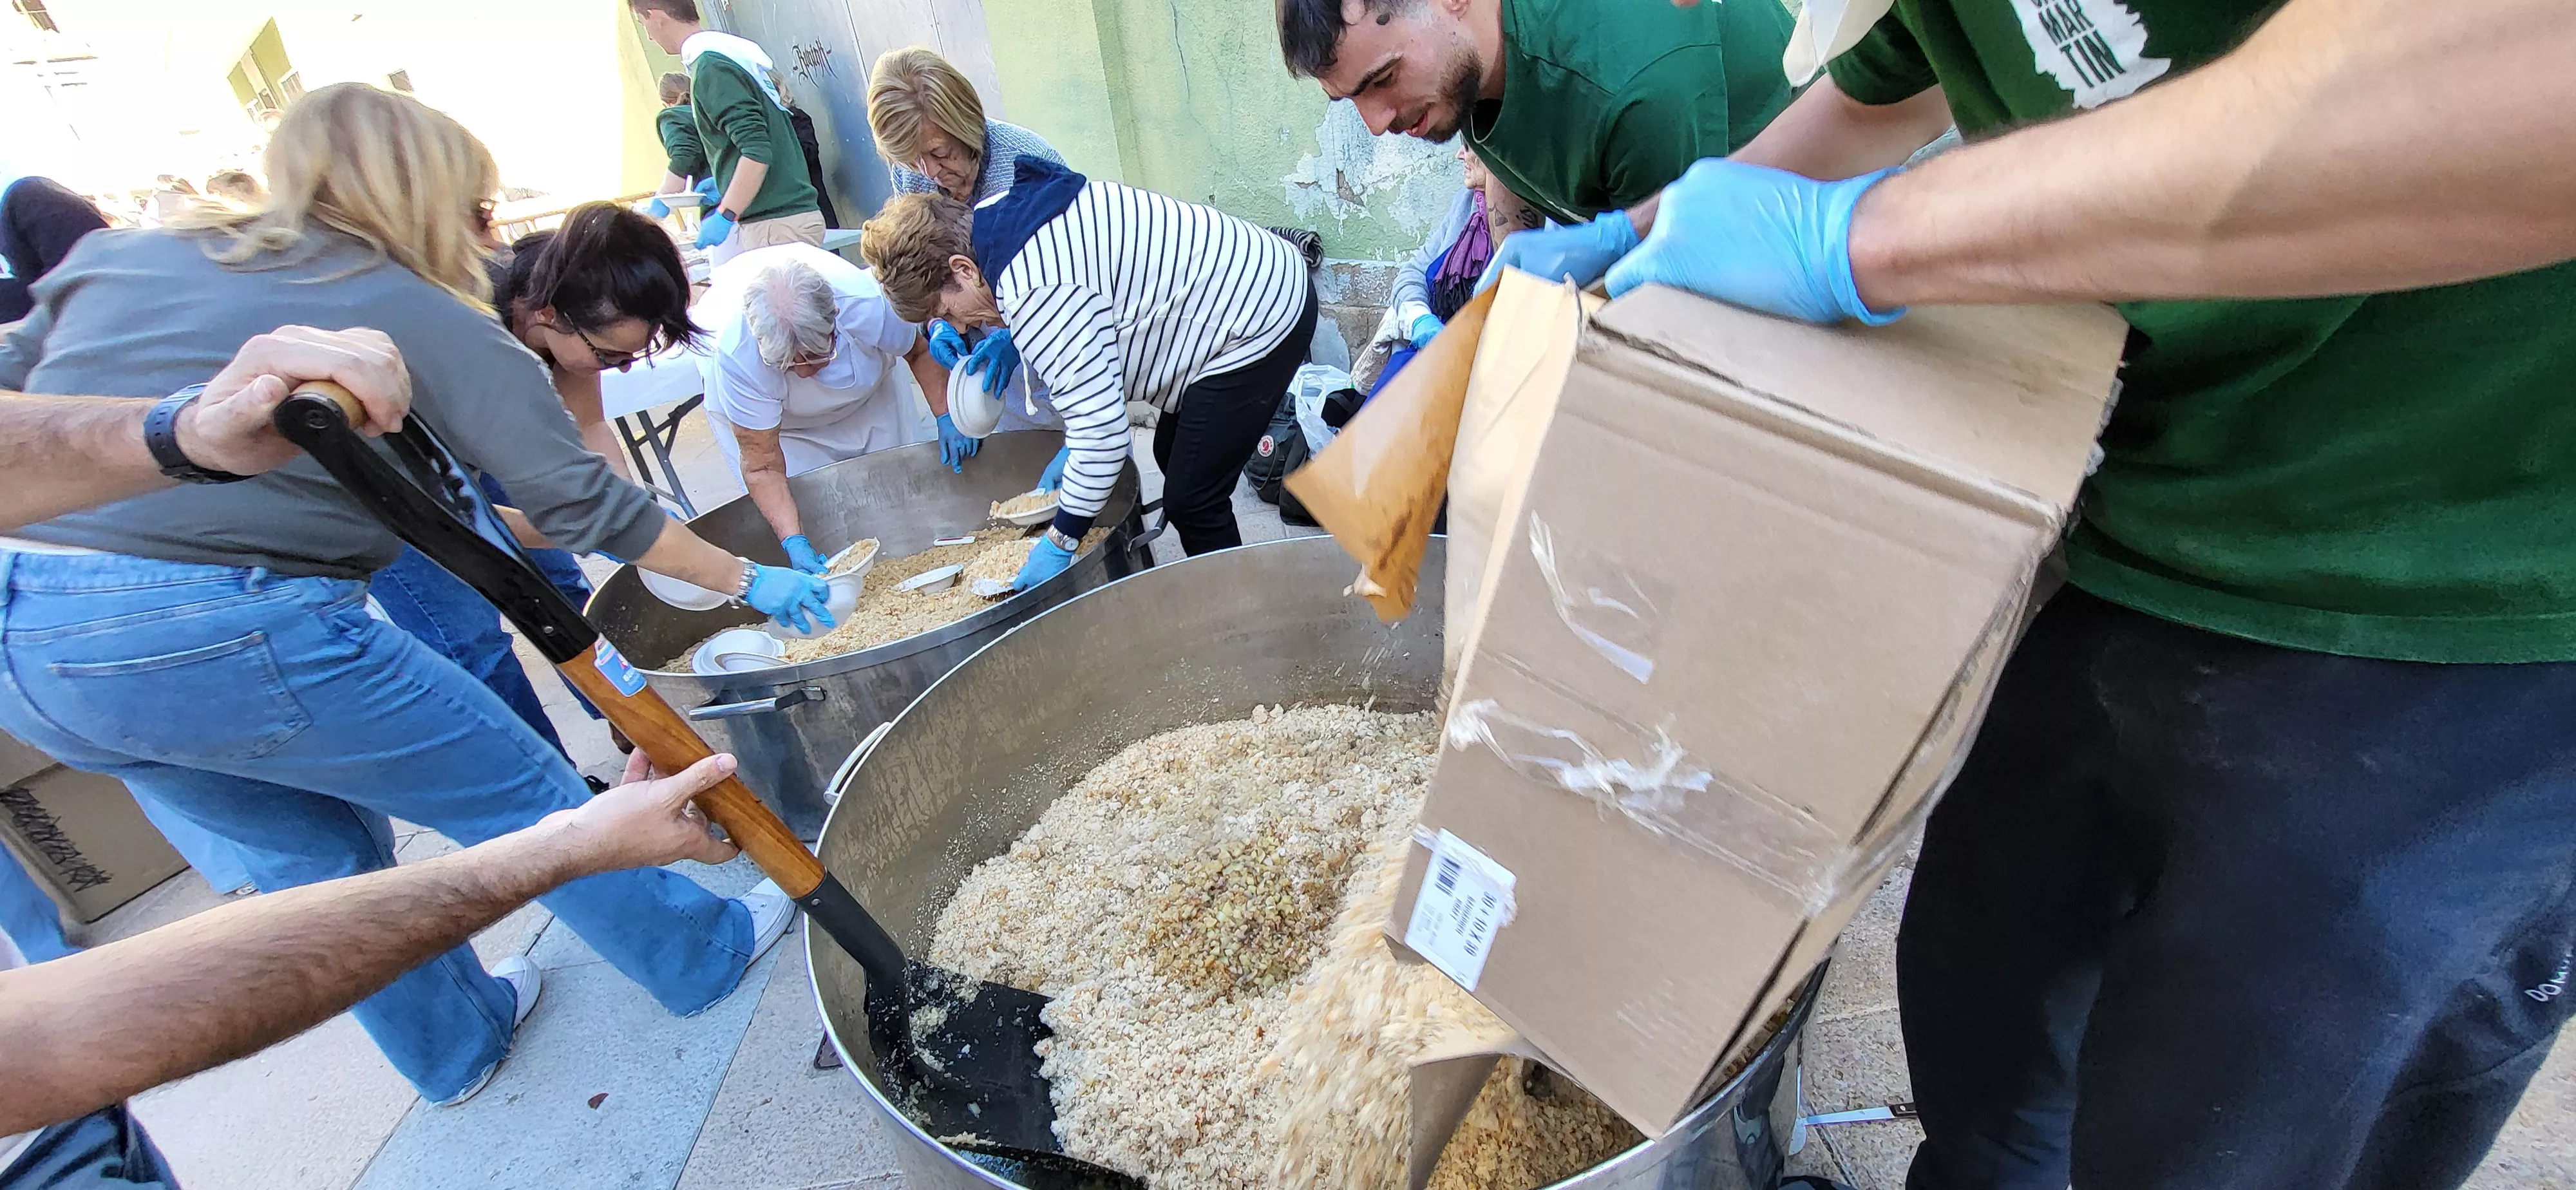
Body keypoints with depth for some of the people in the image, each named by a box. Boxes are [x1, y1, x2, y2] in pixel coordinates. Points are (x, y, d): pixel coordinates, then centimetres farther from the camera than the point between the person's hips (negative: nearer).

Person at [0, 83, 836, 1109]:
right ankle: (703, 953, 28)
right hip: (232, 637, -7)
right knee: (522, 795, 10)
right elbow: (582, 501, -6)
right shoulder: (427, 319, -4)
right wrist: (747, 582, 1)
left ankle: (456, 1043, 43)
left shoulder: (115, 257, 13)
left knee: (317, 848, 25)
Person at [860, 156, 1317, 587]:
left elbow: (1102, 430, -26)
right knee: (1173, 457, 20)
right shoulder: (1011, 212, 7)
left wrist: (1060, 542, -15)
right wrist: (1075, 447, 13)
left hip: (1258, 321, -11)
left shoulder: (1035, 290, -26)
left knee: (1191, 503, -7)